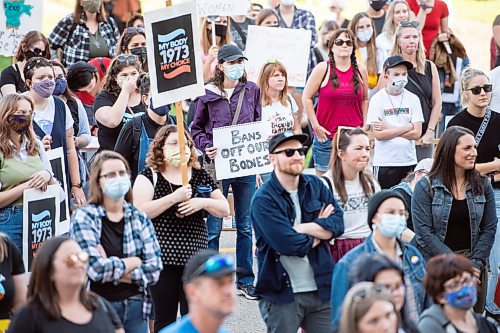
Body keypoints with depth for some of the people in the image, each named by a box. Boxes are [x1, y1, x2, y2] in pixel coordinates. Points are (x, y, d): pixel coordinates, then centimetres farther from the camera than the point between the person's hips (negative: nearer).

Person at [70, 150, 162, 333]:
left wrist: (112, 270, -11)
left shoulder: (140, 218, 6)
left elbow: (154, 270, -2)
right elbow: (95, 268, -17)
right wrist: (134, 262, -4)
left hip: (136, 307, 3)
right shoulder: (84, 217, -5)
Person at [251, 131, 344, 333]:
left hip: (321, 290, 5)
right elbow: (288, 244, -19)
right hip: (282, 294, -5)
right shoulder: (263, 200, -10)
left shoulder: (315, 185, 8)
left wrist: (300, 228, -15)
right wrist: (319, 229, -3)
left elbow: (337, 223, -3)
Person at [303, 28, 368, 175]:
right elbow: (307, 97, -1)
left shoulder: (360, 71, 7)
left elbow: (365, 99, 17)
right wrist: (316, 126, -5)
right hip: (326, 136, -2)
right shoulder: (323, 69, -2)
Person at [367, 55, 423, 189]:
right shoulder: (377, 99, -3)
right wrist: (407, 127, -8)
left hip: (409, 161, 3)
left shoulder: (413, 99, 4)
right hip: (385, 163, -3)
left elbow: (416, 134, -2)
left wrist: (389, 128, -8)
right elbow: (378, 135, -11)